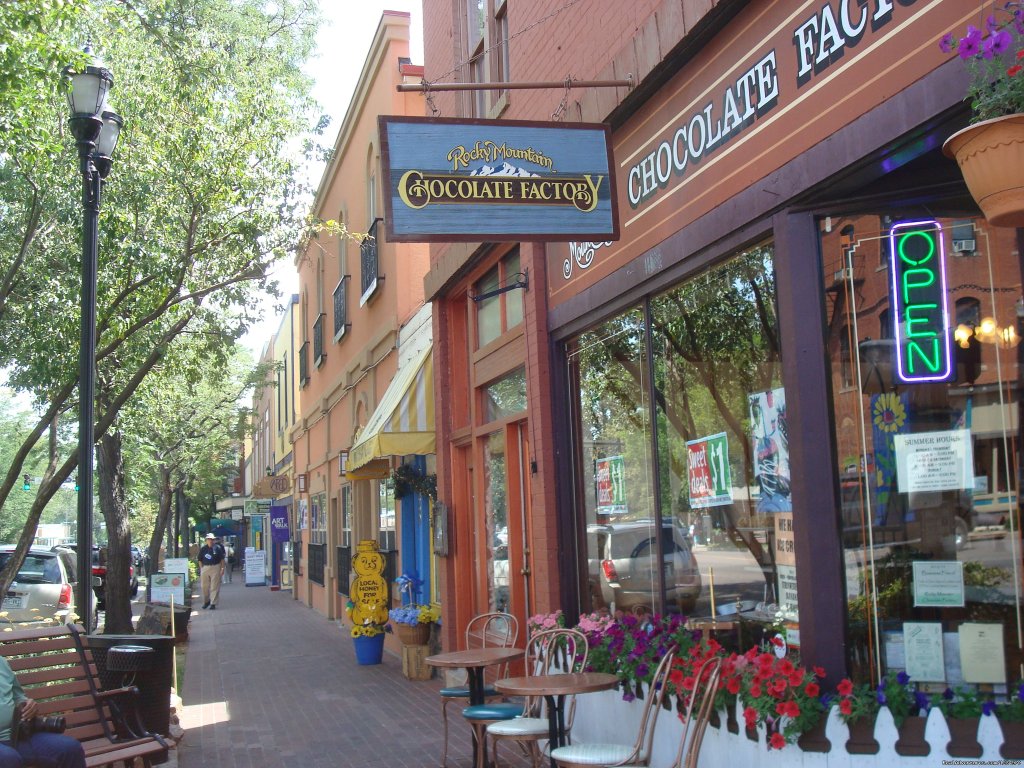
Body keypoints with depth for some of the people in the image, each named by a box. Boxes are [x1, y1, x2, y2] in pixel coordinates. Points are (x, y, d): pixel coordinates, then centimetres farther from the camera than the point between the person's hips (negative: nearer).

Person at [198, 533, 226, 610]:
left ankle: (213, 603, 3)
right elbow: (200, 560, 11)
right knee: (204, 586, 9)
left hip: (215, 568, -3)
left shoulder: (217, 548, -1)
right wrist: (201, 569, 4)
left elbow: (222, 559, 1)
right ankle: (206, 601, 30)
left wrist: (222, 568, -5)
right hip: (205, 568, 3)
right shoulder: (203, 549, 6)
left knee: (214, 587, -2)